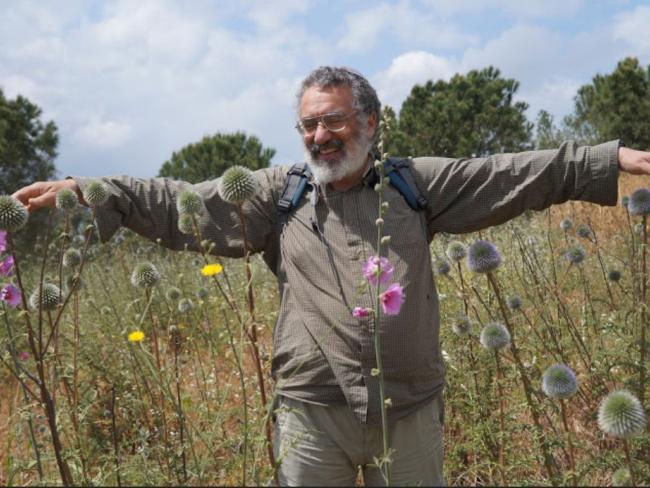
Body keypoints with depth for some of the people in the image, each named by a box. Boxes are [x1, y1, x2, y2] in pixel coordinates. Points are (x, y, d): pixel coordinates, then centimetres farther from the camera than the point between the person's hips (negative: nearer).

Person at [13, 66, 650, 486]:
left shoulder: (414, 184, 6)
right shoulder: (277, 195, 6)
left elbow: (514, 174, 2)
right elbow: (179, 203, 3)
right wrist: (87, 191, -3)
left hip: (410, 412, 1)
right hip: (312, 412, 0)